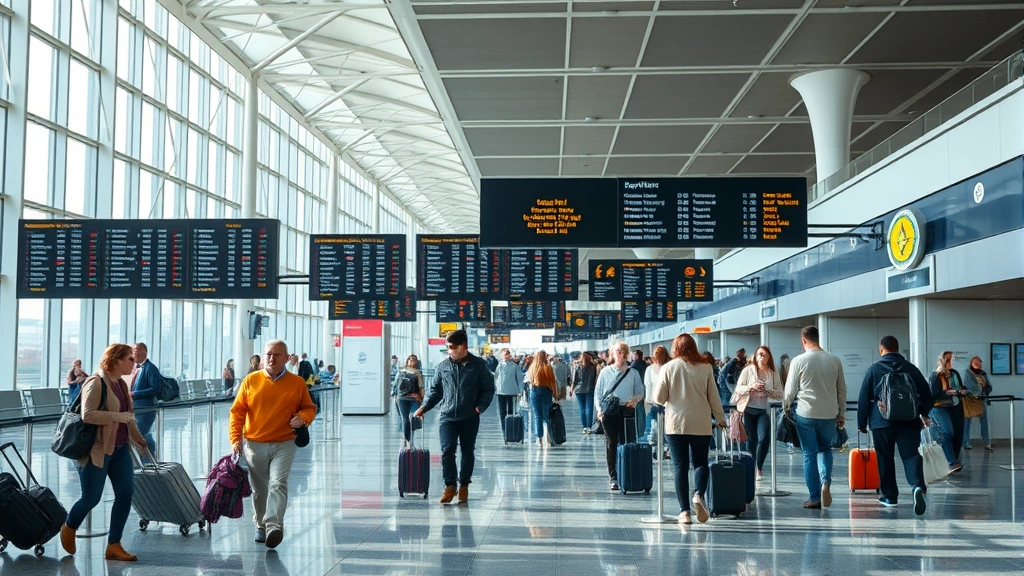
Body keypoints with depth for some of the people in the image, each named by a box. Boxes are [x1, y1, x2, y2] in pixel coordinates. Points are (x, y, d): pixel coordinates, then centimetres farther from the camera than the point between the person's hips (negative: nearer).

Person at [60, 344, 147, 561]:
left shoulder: (121, 384, 11)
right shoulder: (96, 383, -16)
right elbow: (87, 414, -26)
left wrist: (137, 437, 20)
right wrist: (118, 416, -27)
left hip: (120, 448, 8)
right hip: (97, 450, -8)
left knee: (126, 493, 0)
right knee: (91, 498, 1)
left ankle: (114, 546, 9)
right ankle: (68, 529, 32)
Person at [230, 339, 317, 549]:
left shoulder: (297, 383, 2)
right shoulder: (250, 381, 2)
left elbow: (310, 408, 11)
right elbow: (237, 412, 4)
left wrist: (303, 417, -12)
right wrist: (235, 439, -5)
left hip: (283, 445, -2)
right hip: (253, 445, 2)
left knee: (278, 484, -19)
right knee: (259, 489, 11)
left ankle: (274, 527, -27)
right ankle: (261, 526, 28)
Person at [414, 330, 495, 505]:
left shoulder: (479, 365, -1)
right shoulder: (443, 366, 5)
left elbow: (489, 389, 3)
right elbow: (435, 389, 12)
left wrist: (480, 406, -11)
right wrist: (424, 407, 0)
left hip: (470, 418, -1)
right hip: (447, 416, 1)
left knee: (468, 452, 10)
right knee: (447, 450, -11)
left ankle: (464, 485, 23)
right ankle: (450, 485, -3)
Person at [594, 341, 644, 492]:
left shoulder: (633, 373, 7)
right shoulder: (605, 372, 8)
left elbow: (640, 392, 8)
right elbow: (598, 393, 8)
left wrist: (635, 399, -14)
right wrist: (599, 409, -6)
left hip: (627, 410, 0)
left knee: (626, 444, 0)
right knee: (611, 444, 1)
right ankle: (613, 478, 5)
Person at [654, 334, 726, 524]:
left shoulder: (668, 368, -3)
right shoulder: (705, 367, -1)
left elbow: (659, 398, -2)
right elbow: (713, 396, 3)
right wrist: (720, 418, 15)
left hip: (675, 424, -1)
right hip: (701, 424, 1)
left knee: (681, 466, 4)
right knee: (700, 462, 14)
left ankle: (684, 511, -1)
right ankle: (699, 494, -13)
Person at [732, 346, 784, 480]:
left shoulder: (774, 374, 5)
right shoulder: (748, 370, 2)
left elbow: (780, 395, 4)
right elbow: (738, 388, 0)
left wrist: (767, 391, -13)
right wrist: (751, 387, -17)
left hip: (764, 411, 1)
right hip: (748, 410, 0)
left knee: (764, 438, -14)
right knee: (751, 440, 1)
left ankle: (758, 468, 0)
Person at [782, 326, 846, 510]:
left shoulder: (799, 361, -7)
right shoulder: (835, 361, 2)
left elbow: (790, 390, -3)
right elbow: (842, 390, 8)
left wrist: (785, 408, 14)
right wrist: (842, 414, 17)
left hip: (806, 414, -2)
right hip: (829, 415, 3)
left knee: (809, 454, 6)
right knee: (825, 449, 20)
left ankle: (814, 498, 8)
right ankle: (825, 482, -5)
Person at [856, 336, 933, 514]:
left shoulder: (874, 370, 1)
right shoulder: (911, 369, 6)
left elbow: (864, 398, 1)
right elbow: (926, 394, 12)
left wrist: (862, 423, 9)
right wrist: (924, 413, 29)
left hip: (882, 423, -1)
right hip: (909, 422, 1)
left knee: (885, 460, 9)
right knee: (911, 456, -3)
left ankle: (889, 496, 15)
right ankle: (918, 486, -28)